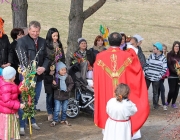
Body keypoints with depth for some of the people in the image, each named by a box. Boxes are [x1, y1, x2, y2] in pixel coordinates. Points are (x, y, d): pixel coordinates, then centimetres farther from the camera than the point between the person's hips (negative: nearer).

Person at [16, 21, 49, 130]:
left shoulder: (43, 42, 9)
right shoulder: (22, 41, -8)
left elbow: (46, 57, 10)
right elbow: (23, 59, -14)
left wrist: (43, 67, -9)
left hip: (39, 75, 5)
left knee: (35, 100, 15)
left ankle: (32, 121, 28)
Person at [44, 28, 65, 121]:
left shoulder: (59, 45, 11)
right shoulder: (46, 46, -7)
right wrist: (50, 70, -14)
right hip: (49, 73, -4)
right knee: (50, 93, 2)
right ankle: (50, 113, 12)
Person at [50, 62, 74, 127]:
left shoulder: (68, 77, -4)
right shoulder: (56, 78, -9)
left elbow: (71, 84, 0)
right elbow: (54, 87, -3)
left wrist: (68, 89, -16)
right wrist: (54, 84, -25)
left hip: (65, 96, 2)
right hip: (58, 96, -2)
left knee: (64, 109, 13)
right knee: (57, 109, -1)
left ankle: (63, 119, 28)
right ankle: (55, 120, 11)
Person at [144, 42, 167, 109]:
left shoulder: (163, 58, -4)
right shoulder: (151, 56, 5)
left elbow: (164, 69, -5)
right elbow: (146, 64, 9)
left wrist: (159, 76, -10)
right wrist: (146, 72, -1)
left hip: (156, 79, -3)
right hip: (148, 77, 3)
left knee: (155, 92, 7)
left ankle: (155, 104, 20)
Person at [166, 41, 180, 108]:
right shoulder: (169, 54, -2)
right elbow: (169, 65, -9)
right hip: (172, 75, -4)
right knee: (172, 89, -6)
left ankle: (173, 103, 17)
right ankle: (168, 102, 16)